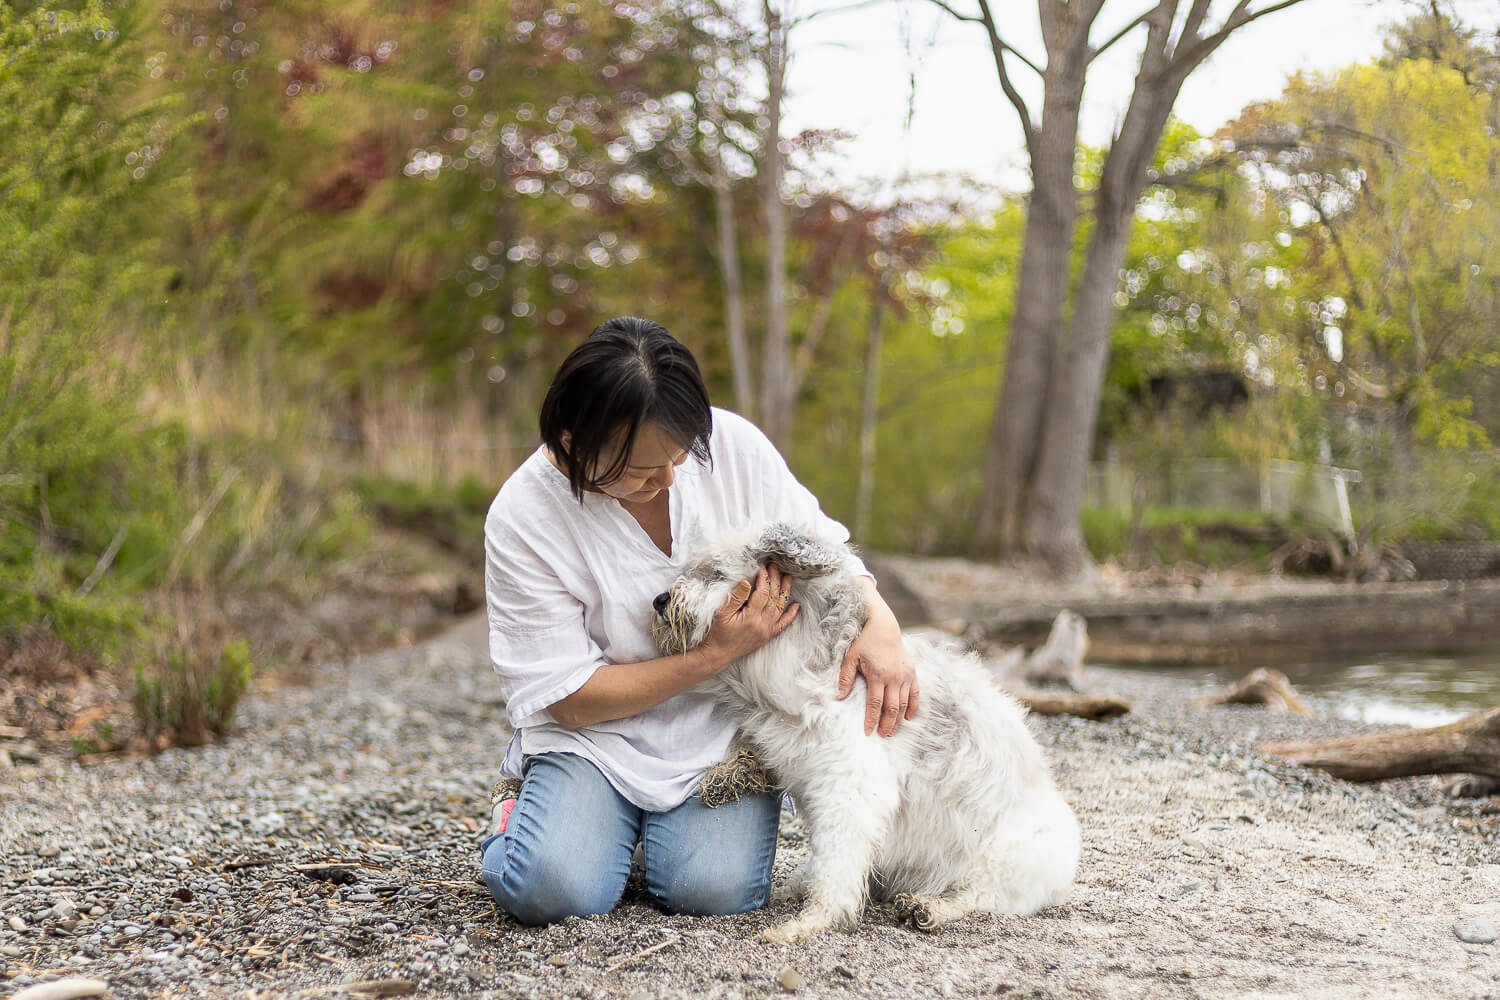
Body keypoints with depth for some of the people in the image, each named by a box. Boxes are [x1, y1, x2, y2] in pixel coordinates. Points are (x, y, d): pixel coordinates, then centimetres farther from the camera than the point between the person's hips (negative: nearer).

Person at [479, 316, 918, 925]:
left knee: (716, 887, -24)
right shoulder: (523, 518, -18)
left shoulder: (731, 445, -11)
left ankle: (667, 825, 12)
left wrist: (880, 623, -18)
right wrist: (719, 654, -23)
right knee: (555, 887, -26)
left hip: (723, 735, 2)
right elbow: (571, 701, -16)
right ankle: (520, 827, 11)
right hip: (598, 731, -1)